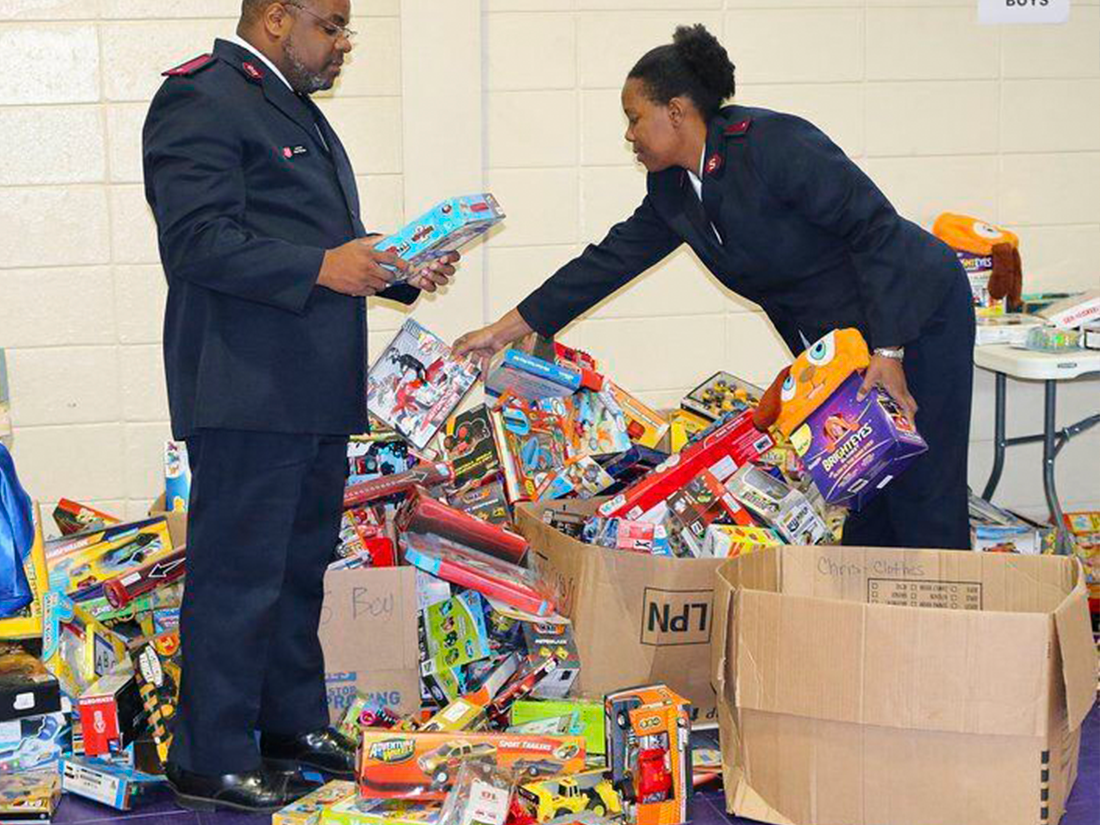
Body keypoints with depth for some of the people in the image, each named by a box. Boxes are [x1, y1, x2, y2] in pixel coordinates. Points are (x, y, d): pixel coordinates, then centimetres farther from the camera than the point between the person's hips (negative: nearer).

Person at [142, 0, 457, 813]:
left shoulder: (295, 107, 22)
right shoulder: (201, 98, -11)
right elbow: (196, 242, -20)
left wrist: (401, 271, 10)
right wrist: (320, 267, -27)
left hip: (314, 392, 10)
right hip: (247, 391, -10)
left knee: (300, 565, 18)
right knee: (239, 576, -4)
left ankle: (295, 723, 30)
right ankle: (211, 761, 6)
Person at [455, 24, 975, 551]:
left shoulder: (775, 144, -23)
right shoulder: (672, 190, 3)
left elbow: (877, 228, -23)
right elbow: (612, 260, 8)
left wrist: (888, 351, -26)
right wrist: (504, 331, 7)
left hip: (913, 320, -8)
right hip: (838, 339, 8)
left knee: (921, 497, -5)